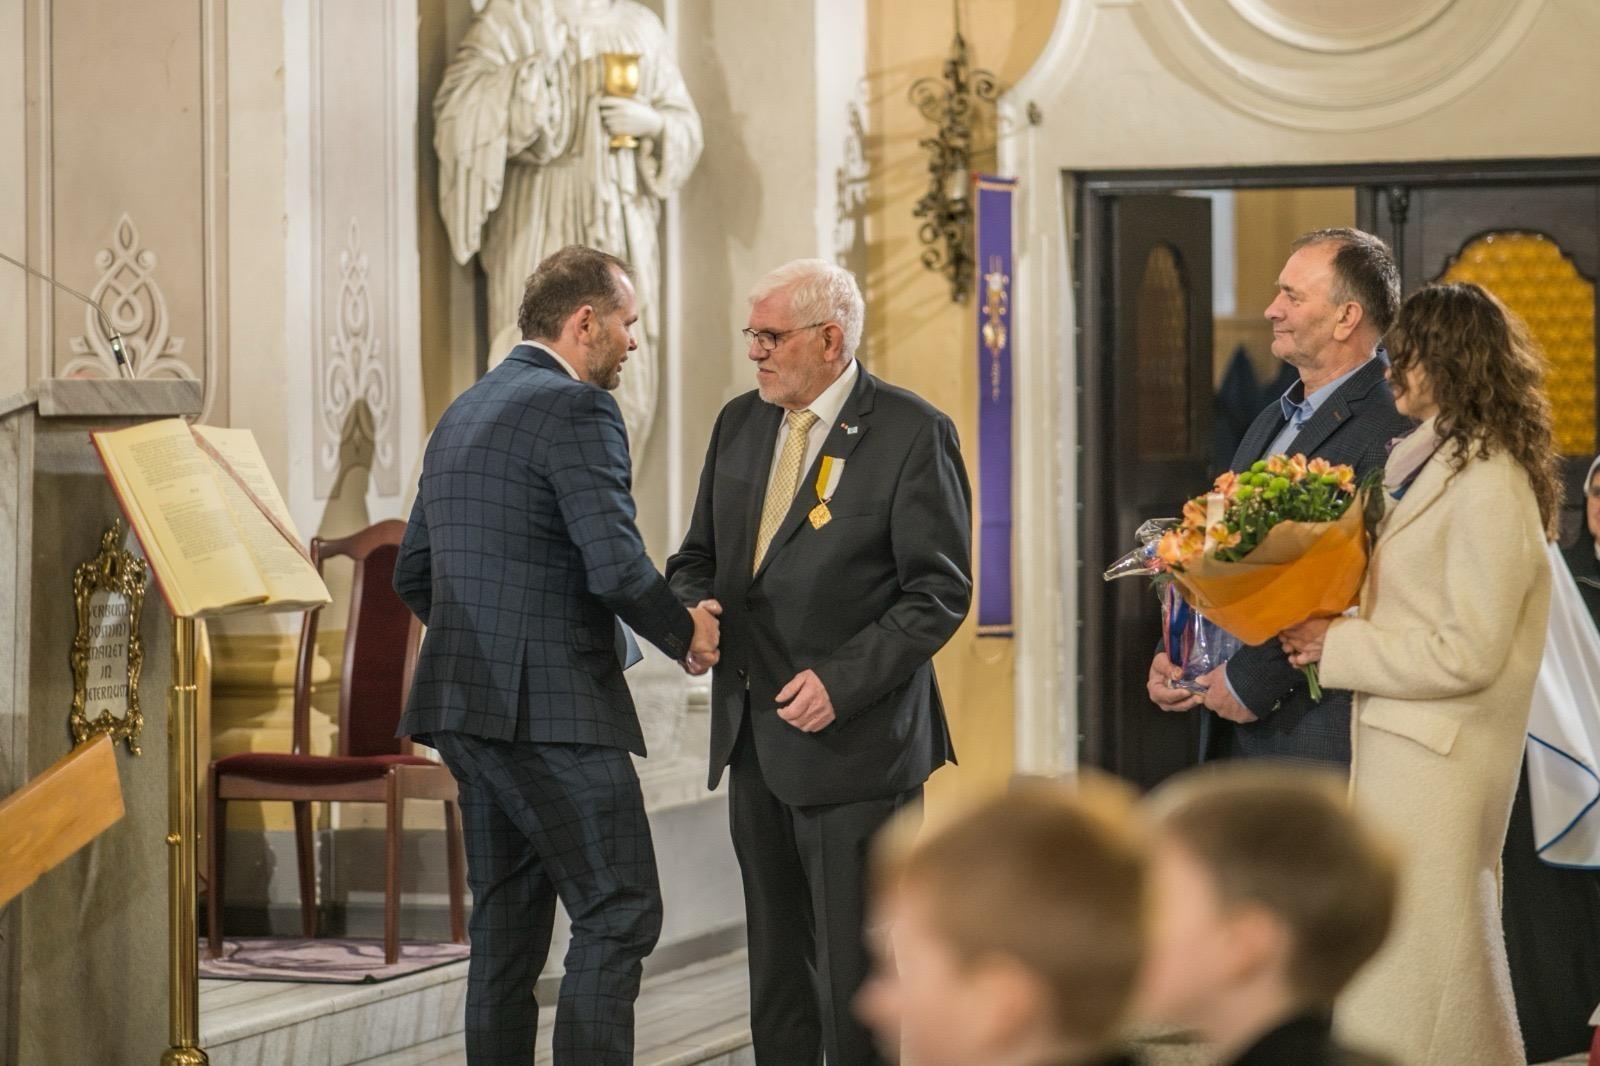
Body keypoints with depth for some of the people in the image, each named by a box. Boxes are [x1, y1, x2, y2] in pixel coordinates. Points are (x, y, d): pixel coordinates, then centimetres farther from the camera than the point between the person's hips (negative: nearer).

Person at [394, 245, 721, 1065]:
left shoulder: (463, 414, 17)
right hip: (554, 709, -9)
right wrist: (685, 635, -3)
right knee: (619, 913, -6)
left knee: (508, 920, 12)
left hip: (470, 704, 9)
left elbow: (413, 574, 21)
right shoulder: (577, 410, -11)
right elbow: (615, 566, -19)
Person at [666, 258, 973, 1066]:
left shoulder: (911, 434, -9)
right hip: (754, 738, 7)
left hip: (854, 741, -7)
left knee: (854, 975, -3)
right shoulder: (740, 423, 11)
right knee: (777, 965, 13)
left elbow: (939, 592, -12)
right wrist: (693, 611, -6)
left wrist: (842, 681, -20)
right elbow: (699, 555, 18)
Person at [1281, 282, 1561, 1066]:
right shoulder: (1432, 463, 11)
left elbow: (1467, 654, -21)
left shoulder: (1488, 488, -18)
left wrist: (1338, 645, -15)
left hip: (1435, 761, -9)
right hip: (1400, 738, 9)